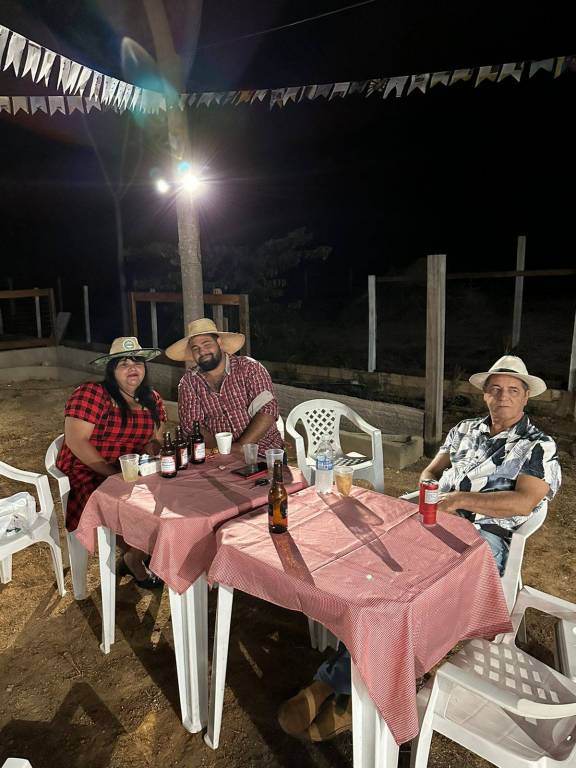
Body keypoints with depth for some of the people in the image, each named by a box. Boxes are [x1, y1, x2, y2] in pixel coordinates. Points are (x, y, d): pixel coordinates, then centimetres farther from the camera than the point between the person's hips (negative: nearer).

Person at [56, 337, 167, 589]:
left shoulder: (152, 400, 5)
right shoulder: (91, 394, -15)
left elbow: (155, 438, 10)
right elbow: (76, 441, -21)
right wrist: (115, 474, -22)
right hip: (88, 473, -6)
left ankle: (134, 556, 12)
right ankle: (133, 559, 7)